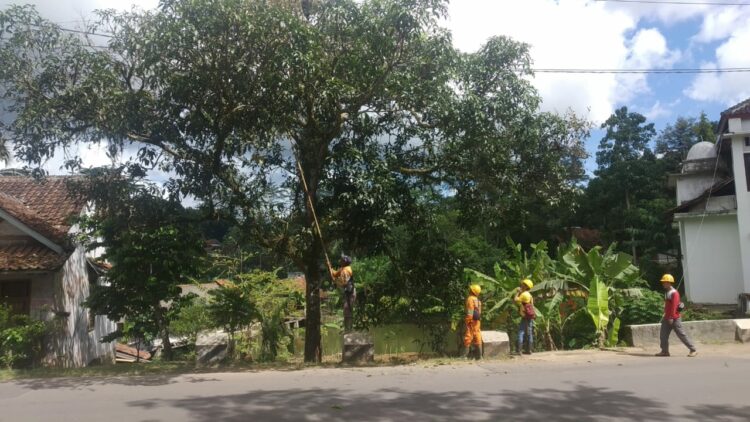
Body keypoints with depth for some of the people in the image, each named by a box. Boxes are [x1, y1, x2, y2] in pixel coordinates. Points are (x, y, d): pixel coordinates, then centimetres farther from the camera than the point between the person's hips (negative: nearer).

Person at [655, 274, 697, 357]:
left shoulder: (674, 293, -15)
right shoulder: (667, 292, 14)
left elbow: (674, 306, -21)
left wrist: (671, 317, -25)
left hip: (674, 318, -9)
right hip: (667, 318, 9)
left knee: (681, 335, -4)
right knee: (663, 335, 6)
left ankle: (693, 350, 6)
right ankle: (665, 351, 12)